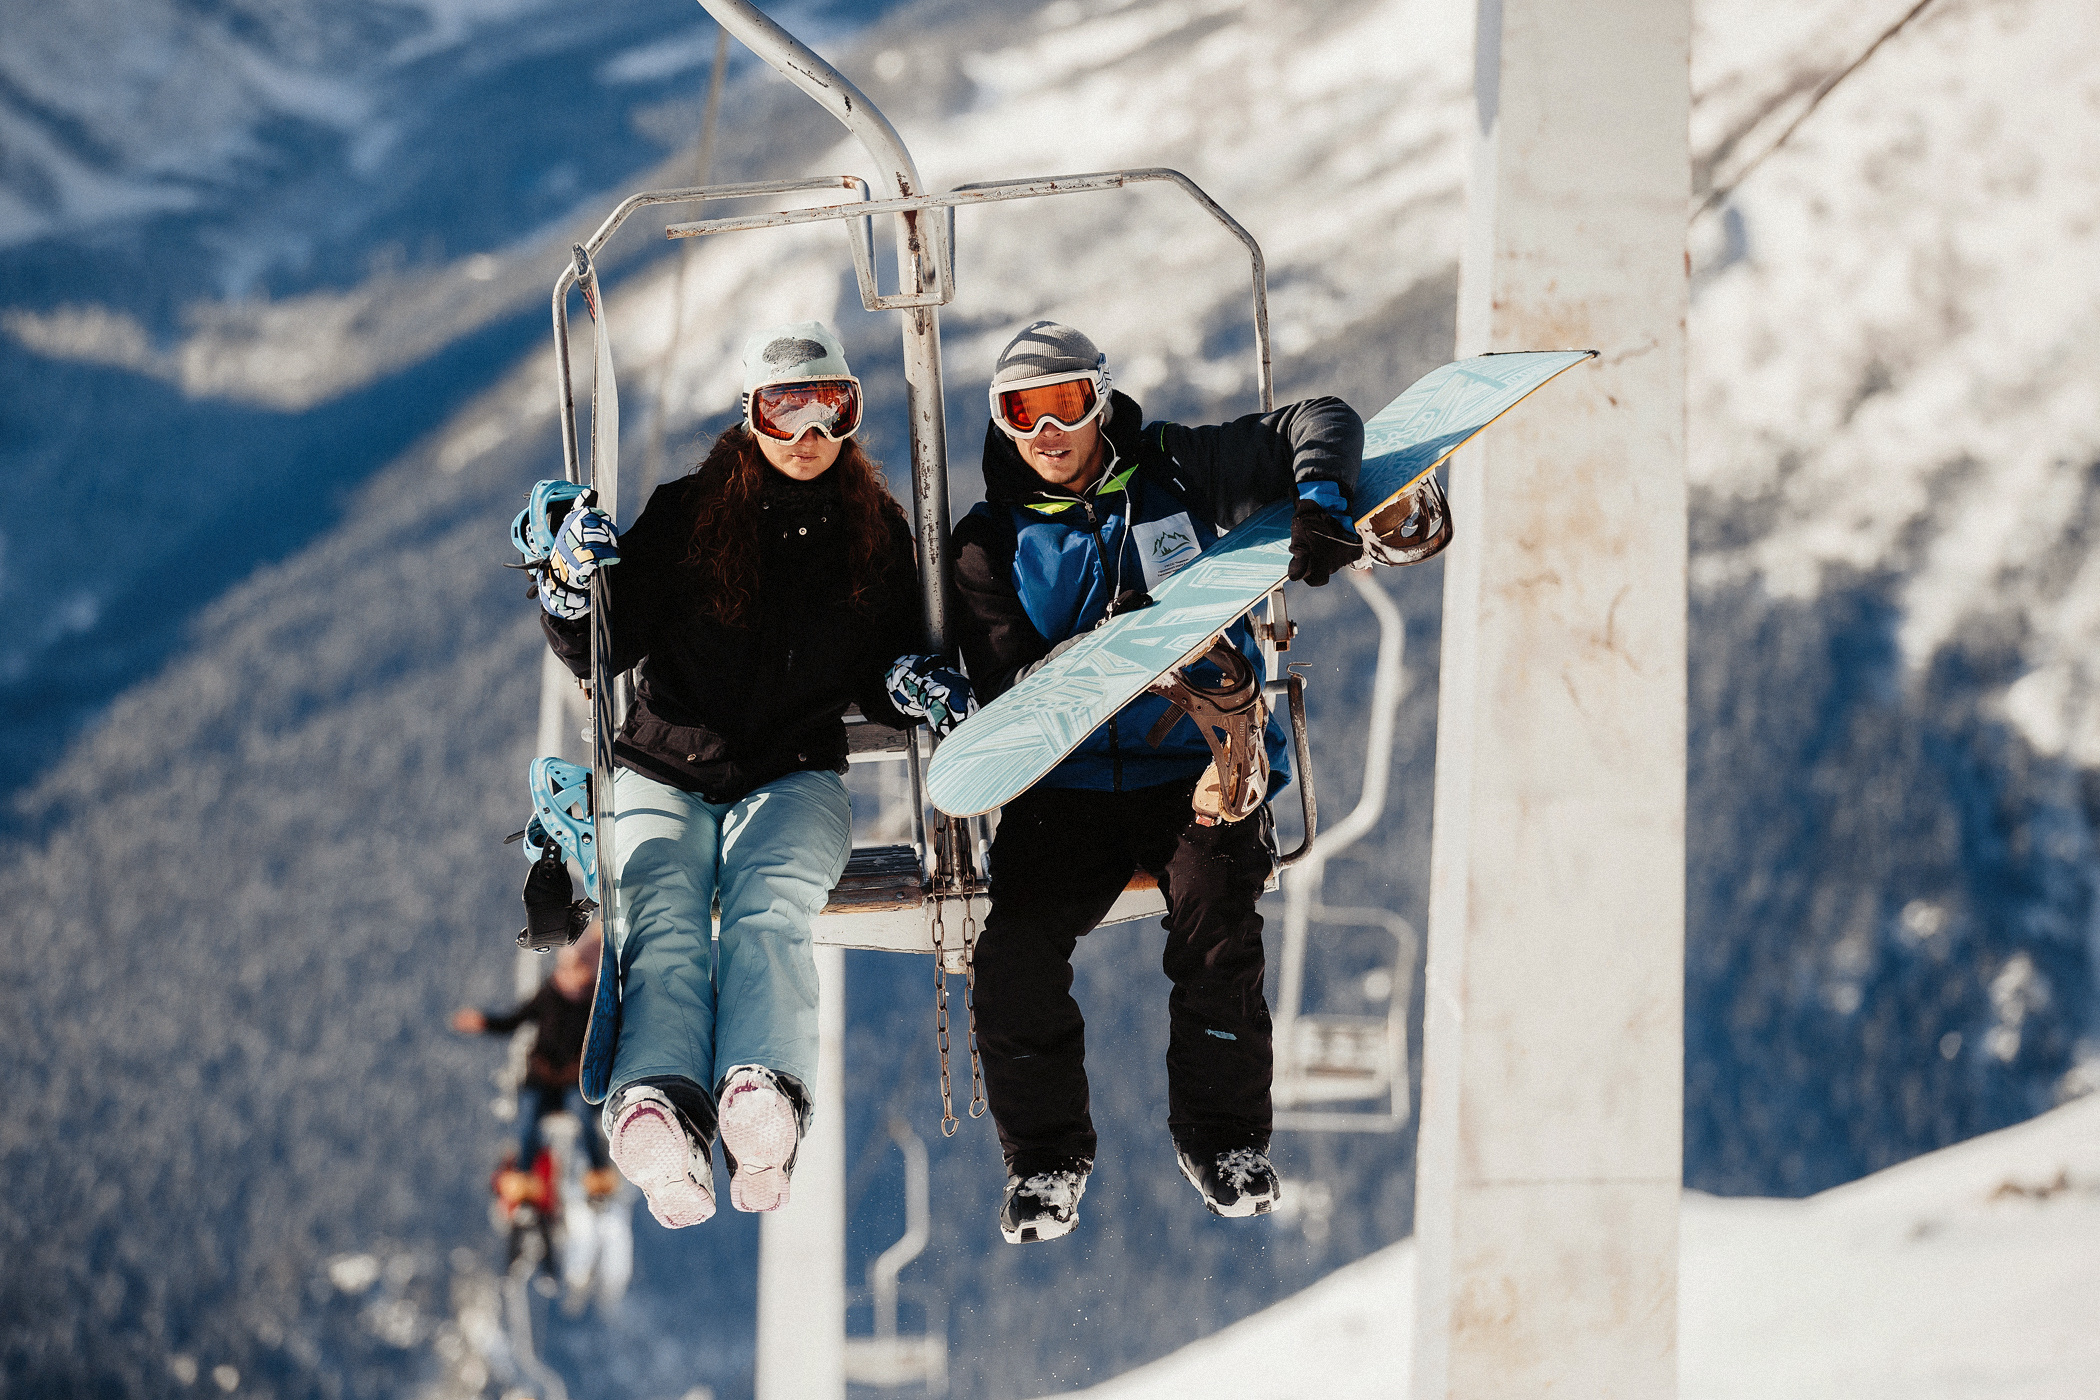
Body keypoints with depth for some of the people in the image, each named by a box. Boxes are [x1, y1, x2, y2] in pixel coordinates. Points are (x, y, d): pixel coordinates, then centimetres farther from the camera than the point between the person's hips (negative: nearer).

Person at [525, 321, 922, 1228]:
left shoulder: (875, 533, 11)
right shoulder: (686, 515, 4)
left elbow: (881, 679, 19)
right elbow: (601, 653, 3)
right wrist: (571, 584, -17)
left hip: (793, 779, 0)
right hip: (666, 773, 0)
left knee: (770, 902, -34)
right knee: (664, 915, -32)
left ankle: (762, 1099, -63)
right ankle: (660, 1105, -61)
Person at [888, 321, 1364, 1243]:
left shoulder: (1173, 473, 6)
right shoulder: (989, 545, 6)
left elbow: (1321, 424, 6)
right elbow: (1009, 690, -5)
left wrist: (1319, 500, -16)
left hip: (1196, 763, -1)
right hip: (1066, 780, 1)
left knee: (1216, 921, -26)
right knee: (1016, 950, -21)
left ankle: (1222, 1135, -7)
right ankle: (1045, 1154, 0)